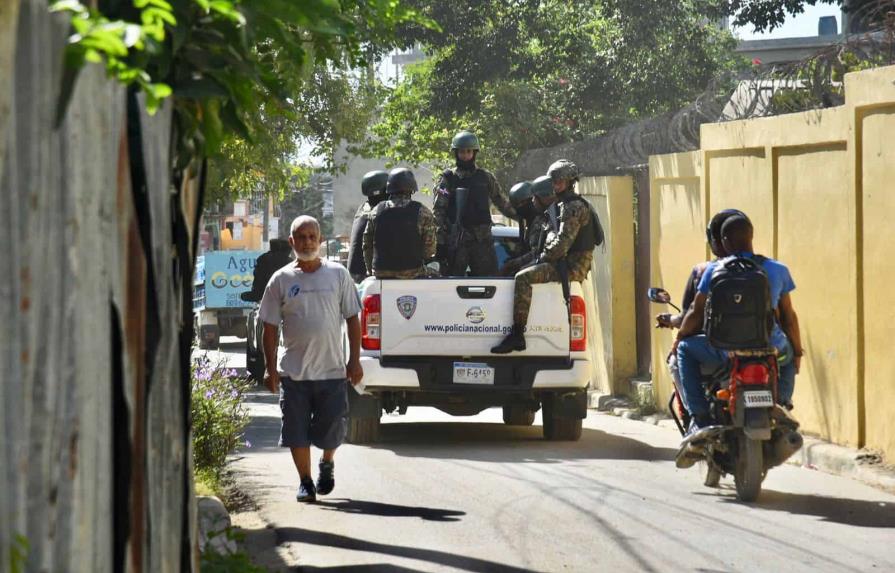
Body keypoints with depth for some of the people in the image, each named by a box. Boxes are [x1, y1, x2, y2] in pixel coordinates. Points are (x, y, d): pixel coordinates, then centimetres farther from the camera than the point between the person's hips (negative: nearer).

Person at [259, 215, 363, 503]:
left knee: (331, 429, 4)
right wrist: (271, 369, 0)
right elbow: (270, 327, 5)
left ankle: (327, 463, 35)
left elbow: (352, 319, 7)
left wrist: (354, 360, 0)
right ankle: (305, 481, 16)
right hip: (293, 370, 0)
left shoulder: (338, 274, 4)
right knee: (297, 431, -1)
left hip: (332, 369, 0)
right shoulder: (281, 280, 3)